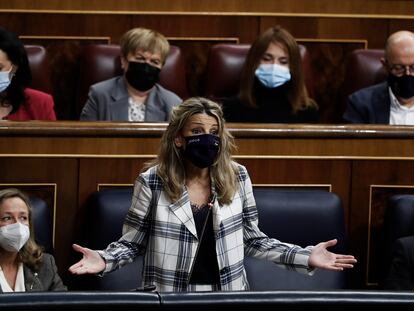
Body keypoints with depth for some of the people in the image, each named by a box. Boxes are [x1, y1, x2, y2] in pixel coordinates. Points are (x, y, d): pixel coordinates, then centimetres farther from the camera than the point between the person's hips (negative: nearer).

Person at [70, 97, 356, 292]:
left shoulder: (237, 177, 0)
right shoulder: (152, 182, -8)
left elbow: (252, 239, 6)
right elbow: (132, 242, -2)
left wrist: (305, 257, -3)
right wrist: (104, 260, -22)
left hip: (227, 295, 3)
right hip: (169, 298, -2)